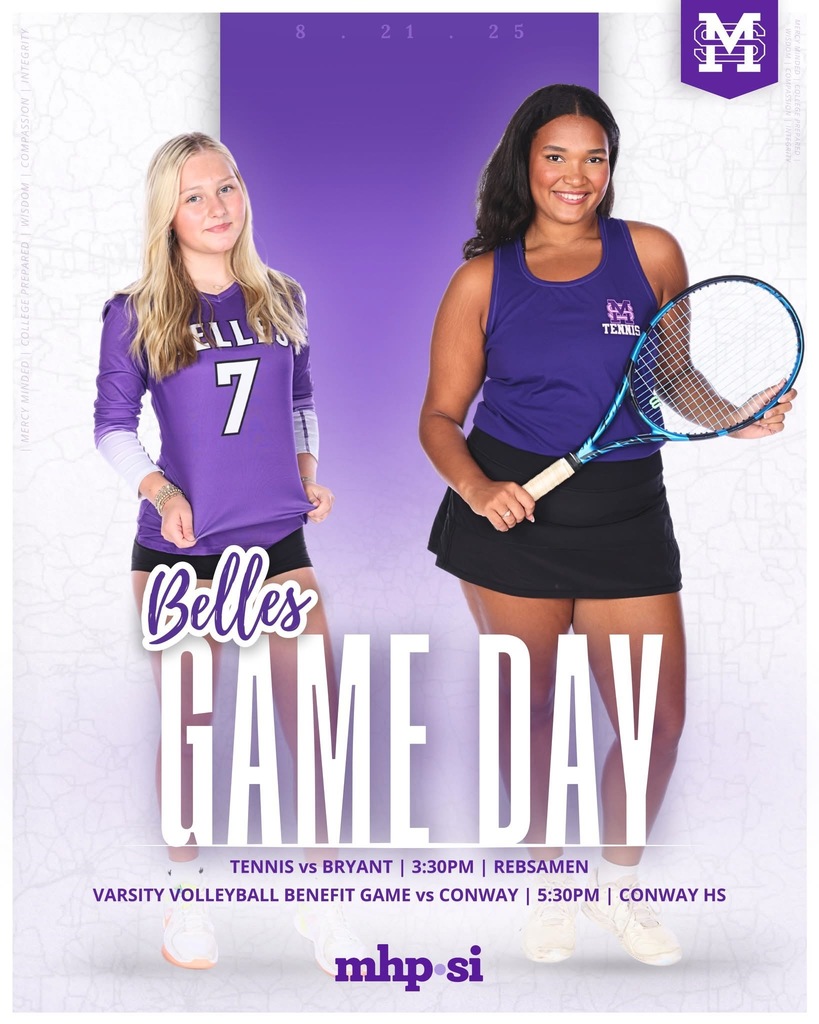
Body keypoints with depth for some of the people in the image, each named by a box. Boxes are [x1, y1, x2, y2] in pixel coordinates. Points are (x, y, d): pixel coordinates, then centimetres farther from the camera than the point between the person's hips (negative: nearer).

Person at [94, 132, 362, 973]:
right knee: (187, 728, 9)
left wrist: (307, 472, 2)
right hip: (178, 552, -3)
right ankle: (184, 893, 30)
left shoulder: (282, 299, 7)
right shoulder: (136, 313, -4)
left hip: (279, 539, 3)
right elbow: (112, 425, -2)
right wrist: (160, 489, -18)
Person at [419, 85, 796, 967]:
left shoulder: (652, 254, 4)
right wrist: (476, 488, -15)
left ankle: (618, 884, 29)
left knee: (657, 723, 2)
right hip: (509, 515, -1)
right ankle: (547, 878, 35)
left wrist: (733, 422, -5)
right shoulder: (483, 279, 1)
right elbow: (440, 416, 3)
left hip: (625, 515, 2)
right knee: (530, 705, 10)